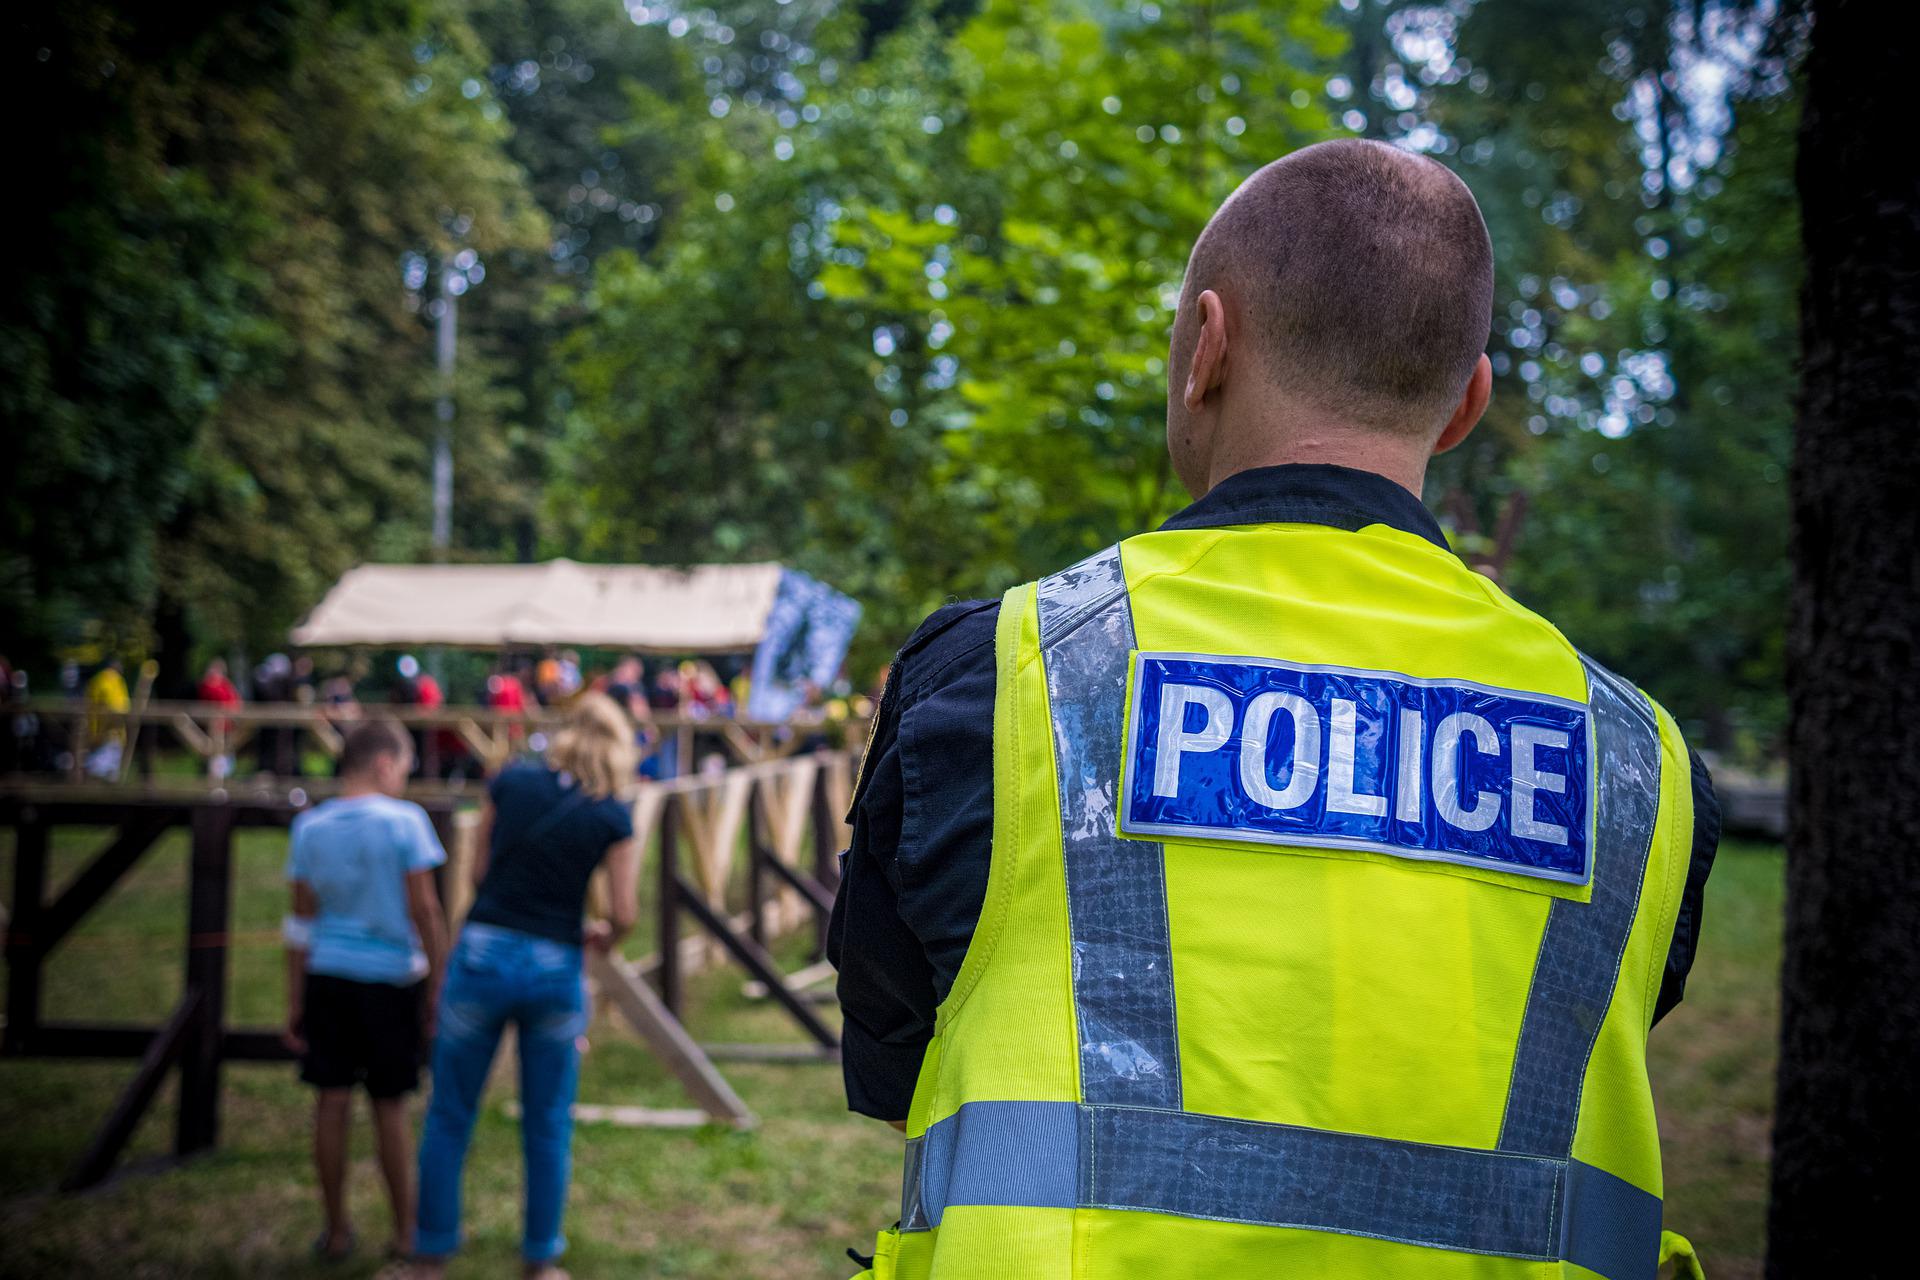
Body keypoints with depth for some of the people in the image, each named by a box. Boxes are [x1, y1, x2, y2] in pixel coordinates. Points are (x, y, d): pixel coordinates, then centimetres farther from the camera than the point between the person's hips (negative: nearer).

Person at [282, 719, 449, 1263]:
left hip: (326, 976, 3)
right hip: (391, 978, -3)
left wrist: (293, 1003, 8)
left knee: (332, 1102, 6)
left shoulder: (309, 827, 1)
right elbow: (425, 913, -9)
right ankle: (404, 1233, 16)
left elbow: (301, 922, 3)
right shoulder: (404, 822, -9)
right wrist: (437, 988, -1)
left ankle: (336, 1231, 14)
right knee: (390, 1108, 6)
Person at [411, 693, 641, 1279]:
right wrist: (599, 935, 18)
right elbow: (623, 915, -3)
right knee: (549, 1125, 14)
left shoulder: (509, 783, 3)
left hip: (483, 950, 1)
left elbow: (478, 872, 8)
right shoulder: (613, 817, 0)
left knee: (450, 1115, 13)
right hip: (555, 967, 0)